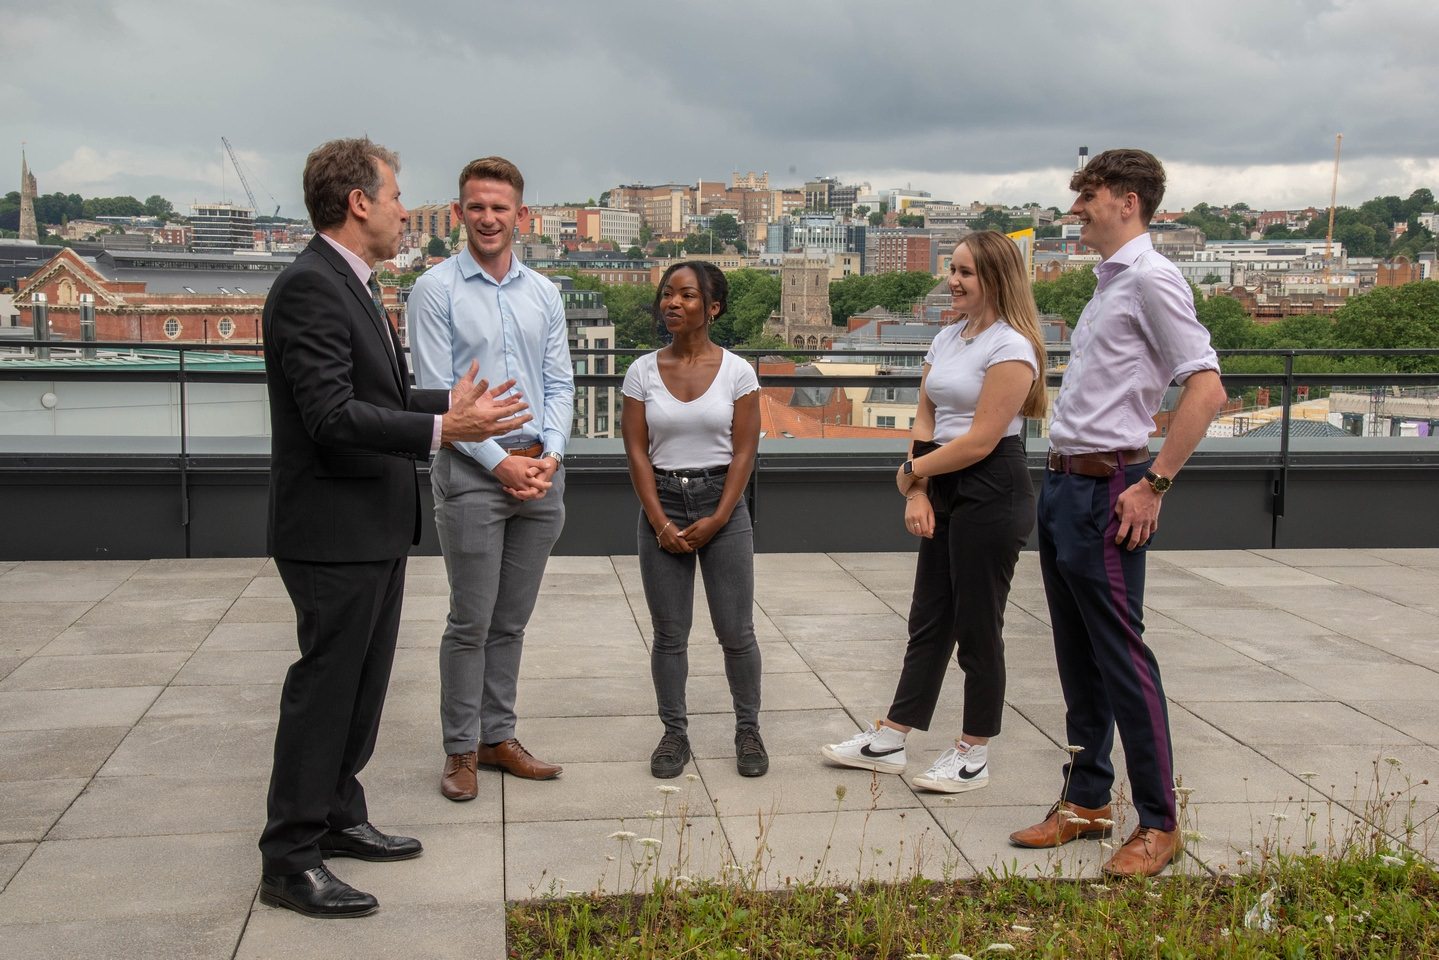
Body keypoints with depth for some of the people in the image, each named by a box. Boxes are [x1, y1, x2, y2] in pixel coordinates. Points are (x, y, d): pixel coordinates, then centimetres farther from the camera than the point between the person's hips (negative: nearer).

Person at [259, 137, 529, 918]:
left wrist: (450, 403, 10)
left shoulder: (351, 284, 13)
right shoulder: (309, 286, -19)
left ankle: (336, 818, 33)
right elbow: (332, 417, -26)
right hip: (335, 530, -10)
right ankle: (290, 862, 9)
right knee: (323, 689, -2)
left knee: (360, 684, 19)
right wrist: (441, 431, -32)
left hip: (375, 525, 10)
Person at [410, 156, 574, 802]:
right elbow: (436, 393, -9)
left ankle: (498, 736, 22)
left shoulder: (544, 294, 11)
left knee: (512, 621, 11)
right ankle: (460, 750, 11)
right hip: (472, 471, -5)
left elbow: (559, 384, 11)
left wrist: (550, 453, -6)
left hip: (540, 470, 5)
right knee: (471, 621, -1)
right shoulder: (437, 290, -4)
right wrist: (500, 461, -13)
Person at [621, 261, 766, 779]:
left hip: (722, 504, -1)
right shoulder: (643, 371, 0)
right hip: (661, 505, 1)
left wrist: (716, 520, -11)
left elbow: (744, 452, -4)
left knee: (736, 632, 3)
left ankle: (748, 730, 19)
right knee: (669, 633, 6)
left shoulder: (736, 371, -3)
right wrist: (661, 523, -8)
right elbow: (637, 451, -1)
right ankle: (674, 733, 18)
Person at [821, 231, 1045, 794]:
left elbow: (981, 439, -18)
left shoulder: (1010, 346, -13)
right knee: (929, 622, 13)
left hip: (992, 493, -8)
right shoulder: (946, 339, 12)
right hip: (946, 494, 8)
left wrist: (914, 470, -7)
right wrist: (918, 493, -3)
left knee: (977, 627, 1)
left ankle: (973, 756, 15)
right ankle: (888, 742, 20)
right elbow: (925, 420, 9)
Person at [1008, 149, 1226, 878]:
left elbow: (1206, 388, -19)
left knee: (1120, 659, -3)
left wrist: (1152, 486, -19)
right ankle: (1085, 801, 26)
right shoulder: (1108, 282, 16)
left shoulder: (1150, 280, -12)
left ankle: (1157, 823, 8)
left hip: (1107, 490, -9)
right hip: (1063, 485, 9)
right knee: (1077, 658, 15)